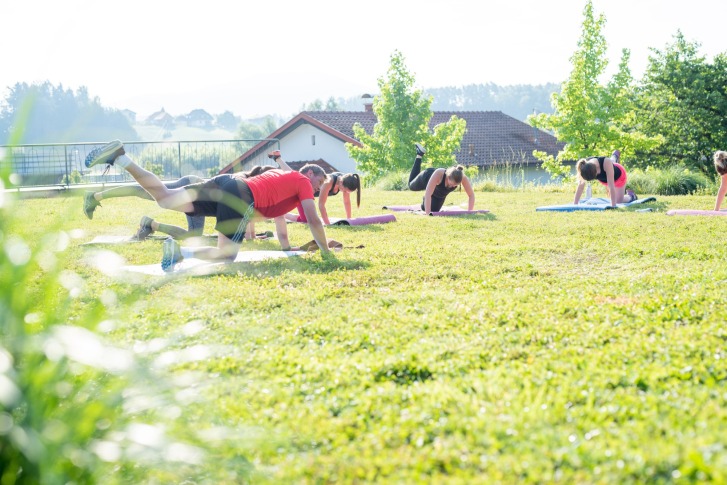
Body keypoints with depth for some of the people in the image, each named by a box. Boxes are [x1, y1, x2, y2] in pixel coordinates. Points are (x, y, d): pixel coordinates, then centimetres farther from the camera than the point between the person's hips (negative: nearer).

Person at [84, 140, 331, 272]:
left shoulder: (282, 175, 37)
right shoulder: (302, 182, 15)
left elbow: (278, 213, 47)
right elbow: (313, 220, 8)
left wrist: (287, 247, 50)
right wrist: (326, 251, 19)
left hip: (226, 181, 7)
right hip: (241, 196, -7)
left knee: (165, 198, -5)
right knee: (226, 254, -10)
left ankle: (118, 156, -18)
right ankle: (180, 252, -32)